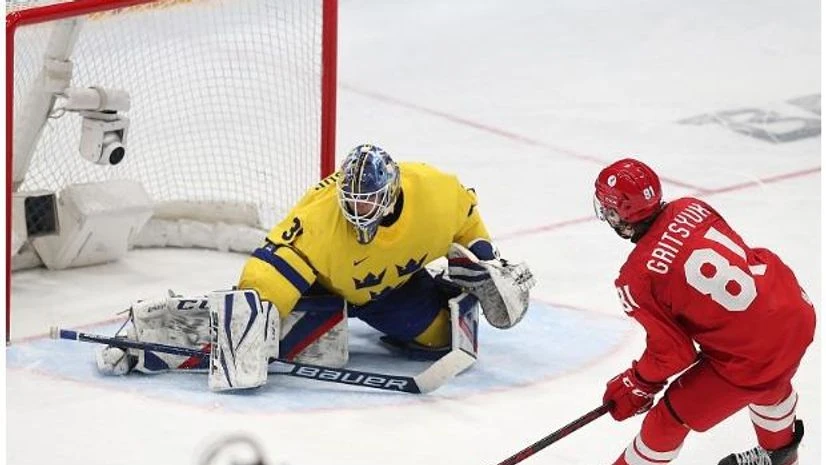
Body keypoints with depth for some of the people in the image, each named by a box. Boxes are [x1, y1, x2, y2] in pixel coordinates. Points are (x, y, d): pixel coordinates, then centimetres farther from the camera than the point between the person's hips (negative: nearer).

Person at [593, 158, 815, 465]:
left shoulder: (636, 279, -18)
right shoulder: (691, 208, -2)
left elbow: (673, 352, -11)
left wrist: (635, 386, 8)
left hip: (752, 358, -7)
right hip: (799, 313, 7)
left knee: (671, 416, 13)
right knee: (771, 383, 40)